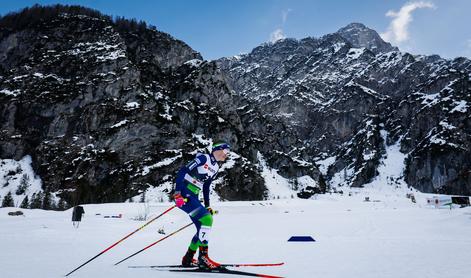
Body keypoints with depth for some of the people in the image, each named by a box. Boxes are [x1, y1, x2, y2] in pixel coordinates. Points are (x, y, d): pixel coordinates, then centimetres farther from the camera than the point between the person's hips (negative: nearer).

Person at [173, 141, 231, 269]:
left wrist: (207, 206, 19)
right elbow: (182, 171, -17)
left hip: (193, 197, 9)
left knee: (203, 229, 8)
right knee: (207, 219, -21)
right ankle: (203, 256, -15)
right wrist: (177, 192, -25)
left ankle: (187, 259, 21)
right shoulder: (203, 158, -10)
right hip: (182, 195, -9)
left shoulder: (216, 167, 14)